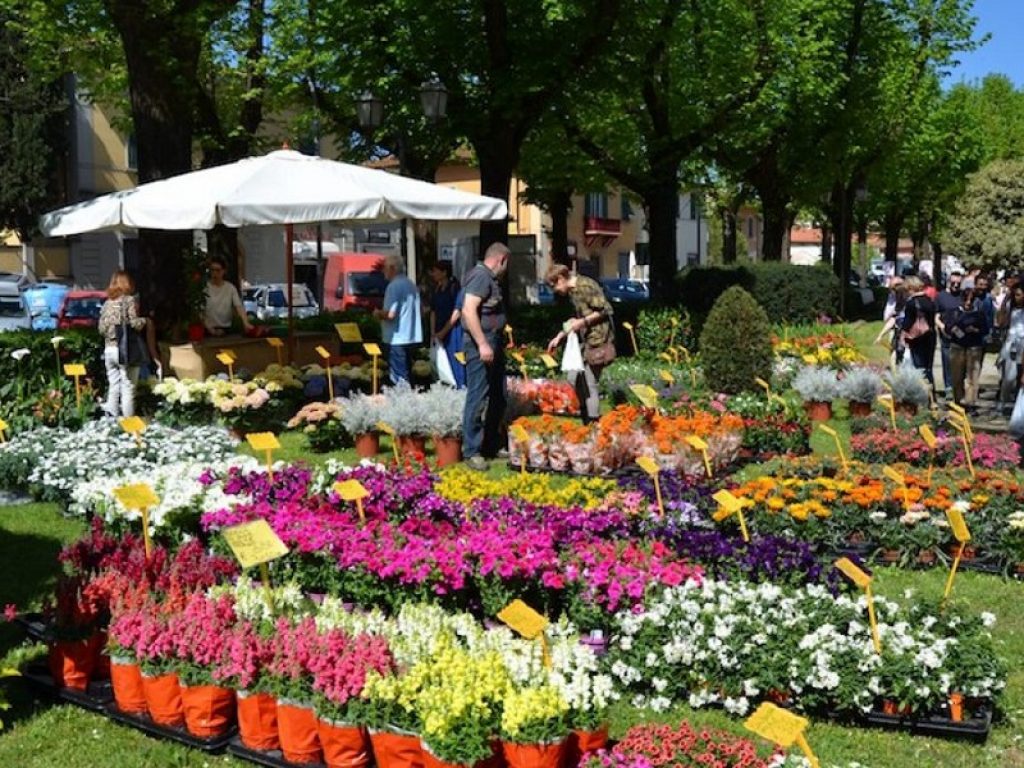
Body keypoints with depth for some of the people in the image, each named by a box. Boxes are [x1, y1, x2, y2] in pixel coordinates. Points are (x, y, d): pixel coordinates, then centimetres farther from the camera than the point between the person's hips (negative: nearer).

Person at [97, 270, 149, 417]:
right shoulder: (130, 300, -5)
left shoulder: (107, 303, 10)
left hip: (109, 349, 5)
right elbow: (134, 323, -13)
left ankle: (112, 417, 10)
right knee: (128, 387, -2)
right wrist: (145, 320, 5)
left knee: (113, 387, 10)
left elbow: (101, 329, 9)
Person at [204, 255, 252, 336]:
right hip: (209, 330, -2)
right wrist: (210, 329, -16)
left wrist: (246, 323, -26)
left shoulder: (231, 288, 0)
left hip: (226, 329, 2)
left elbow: (239, 307, -10)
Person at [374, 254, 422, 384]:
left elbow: (390, 314, -22)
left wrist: (378, 314, -2)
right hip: (411, 337, 8)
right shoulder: (412, 285, 11)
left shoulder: (394, 286, -15)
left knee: (398, 378, -4)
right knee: (406, 375, 14)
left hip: (397, 338, -8)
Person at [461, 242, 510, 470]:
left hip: (493, 344, 11)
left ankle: (492, 444, 25)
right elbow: (468, 310, -24)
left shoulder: (490, 278, 18)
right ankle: (471, 451, -3)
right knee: (478, 398, -7)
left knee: (498, 397, 15)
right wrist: (482, 344, -26)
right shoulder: (481, 276, -13)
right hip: (481, 345, -11)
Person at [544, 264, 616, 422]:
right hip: (587, 341, 10)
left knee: (590, 384, -6)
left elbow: (605, 310, -18)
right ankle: (587, 423, 22)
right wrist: (561, 335, 18)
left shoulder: (585, 286, -15)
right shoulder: (572, 291, 15)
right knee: (576, 379, 14)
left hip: (598, 341, -10)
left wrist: (583, 322, -18)